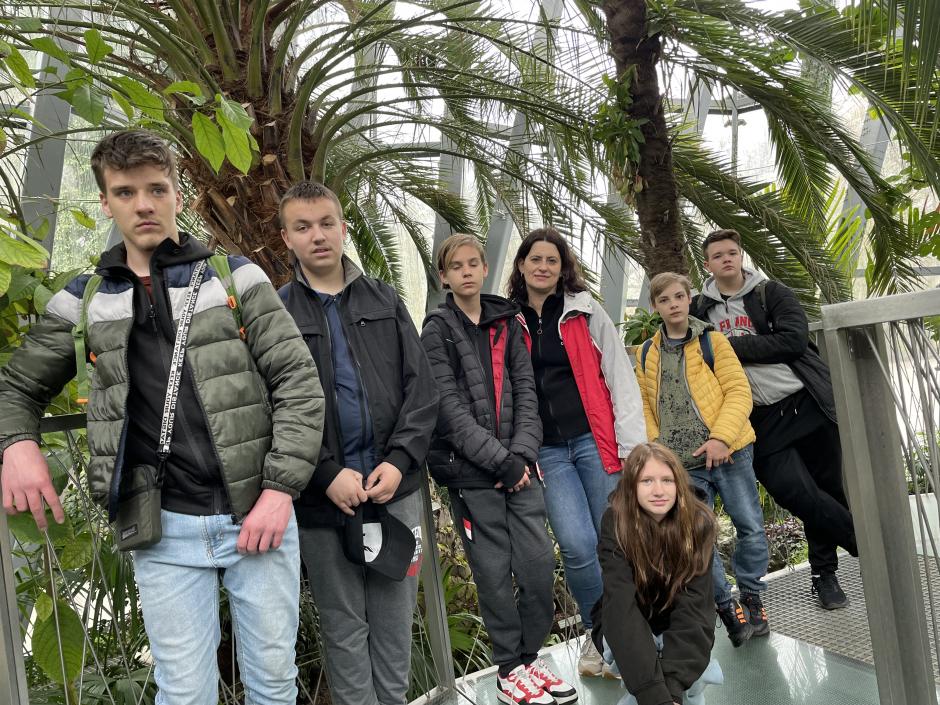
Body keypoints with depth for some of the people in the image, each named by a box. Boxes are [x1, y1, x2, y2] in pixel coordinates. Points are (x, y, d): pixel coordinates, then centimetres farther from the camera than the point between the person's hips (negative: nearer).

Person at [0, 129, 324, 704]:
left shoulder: (236, 278, 0)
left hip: (258, 516, -1)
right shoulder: (84, 302, 7)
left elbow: (299, 383, -4)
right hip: (165, 529, 1)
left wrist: (281, 489, -11)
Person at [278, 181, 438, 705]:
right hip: (324, 498, -2)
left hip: (395, 486, 2)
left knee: (395, 619, 12)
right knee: (345, 626, 11)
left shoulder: (385, 301, 9)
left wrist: (400, 460, -9)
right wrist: (327, 476, -15)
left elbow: (421, 388, 4)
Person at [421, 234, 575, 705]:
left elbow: (526, 392, 6)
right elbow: (450, 407, -10)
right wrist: (499, 459, -14)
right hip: (468, 468, -4)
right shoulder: (438, 329, -1)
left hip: (516, 462, 4)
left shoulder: (507, 322, 12)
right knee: (494, 570, 2)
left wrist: (521, 453, -8)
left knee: (540, 560, 1)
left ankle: (529, 656, 22)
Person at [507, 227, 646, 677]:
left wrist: (632, 444, -5)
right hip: (546, 451, 1)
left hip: (594, 440, 0)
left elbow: (619, 376, 1)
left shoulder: (585, 311, 4)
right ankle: (597, 631, 17)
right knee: (578, 547, -9)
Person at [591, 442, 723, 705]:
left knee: (698, 674, -28)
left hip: (677, 626, 1)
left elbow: (693, 605, -25)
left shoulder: (698, 523, -20)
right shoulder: (616, 523, -24)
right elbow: (621, 606, -33)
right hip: (626, 629, -1)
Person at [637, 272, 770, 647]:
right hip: (683, 462, 2)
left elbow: (738, 391, -5)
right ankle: (725, 605, 16)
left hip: (728, 451, -2)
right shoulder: (646, 353, 10)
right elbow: (645, 405, 13)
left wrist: (720, 437, -17)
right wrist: (656, 446, -1)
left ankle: (751, 596, 29)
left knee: (750, 527, 7)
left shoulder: (711, 340, 1)